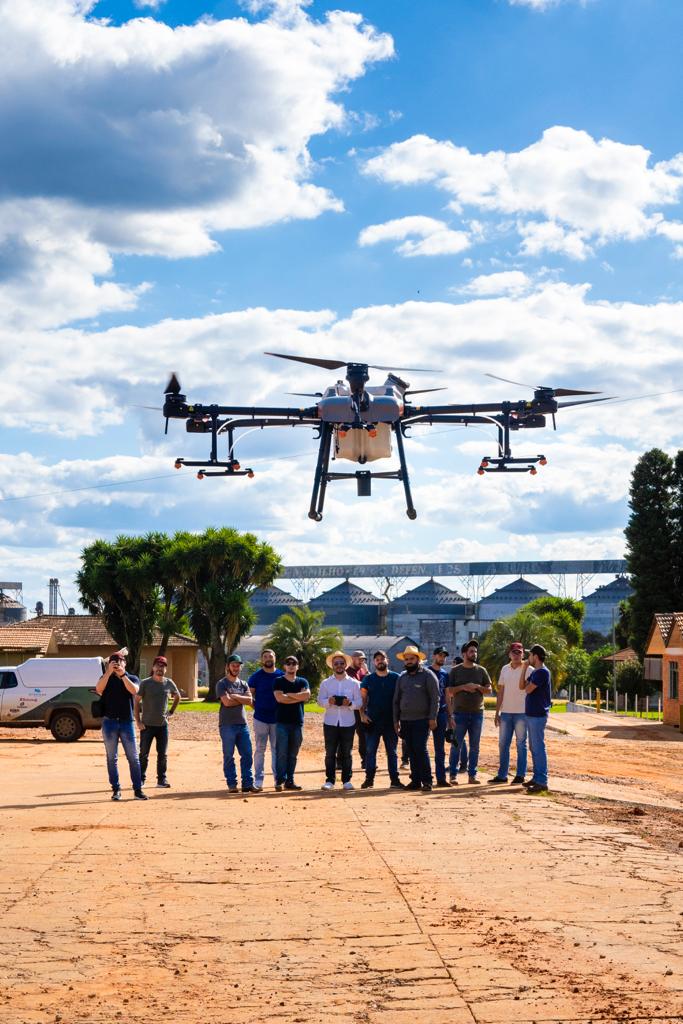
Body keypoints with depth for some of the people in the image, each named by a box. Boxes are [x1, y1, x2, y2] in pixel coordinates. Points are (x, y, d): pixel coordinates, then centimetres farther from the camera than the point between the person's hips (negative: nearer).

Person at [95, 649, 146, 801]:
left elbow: (134, 690, -14)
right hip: (109, 722, 0)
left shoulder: (132, 678, 8)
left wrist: (122, 674, -20)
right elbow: (99, 688, -14)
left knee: (133, 758, -1)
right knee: (112, 758, 3)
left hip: (127, 722, 0)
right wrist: (109, 671, -20)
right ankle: (116, 789, 9)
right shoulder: (106, 678, 7)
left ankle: (138, 790, 2)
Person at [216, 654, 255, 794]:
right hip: (227, 725, -5)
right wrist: (241, 699, -4)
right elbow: (227, 702, -16)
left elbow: (249, 700, -2)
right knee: (229, 756, 0)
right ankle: (231, 784, 5)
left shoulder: (243, 684, 14)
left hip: (242, 724, 5)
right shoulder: (222, 684, -2)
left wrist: (234, 696, -10)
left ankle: (248, 783, 7)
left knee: (247, 755, 3)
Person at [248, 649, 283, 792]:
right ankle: (258, 781, 2)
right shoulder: (256, 676, -1)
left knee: (277, 749, 8)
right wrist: (258, 708, -3)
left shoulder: (281, 675, 3)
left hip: (277, 719, 1)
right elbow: (250, 696, 3)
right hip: (260, 719, -1)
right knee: (260, 750, 1)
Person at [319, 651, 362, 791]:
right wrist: (329, 701, -18)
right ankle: (330, 780, 5)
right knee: (330, 753, 0)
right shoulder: (325, 683, 9)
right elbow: (320, 701, 3)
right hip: (330, 722, 0)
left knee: (347, 753, 3)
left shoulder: (354, 683, 7)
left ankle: (346, 780, 9)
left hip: (348, 723, 0)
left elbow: (359, 702, 4)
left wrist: (350, 703, -16)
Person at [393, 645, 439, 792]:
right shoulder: (402, 677, 14)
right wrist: (396, 720, 13)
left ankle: (427, 781, -7)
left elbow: (435, 698, -6)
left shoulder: (427, 675, -2)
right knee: (411, 751, 6)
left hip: (422, 720, -5)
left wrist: (432, 718, -12)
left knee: (420, 749, -12)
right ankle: (415, 780, 11)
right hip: (405, 720, 5)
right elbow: (396, 700, 18)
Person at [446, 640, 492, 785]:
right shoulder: (455, 671, 3)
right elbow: (449, 692, -1)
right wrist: (463, 687, -15)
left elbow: (489, 690, 7)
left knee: (474, 747, 6)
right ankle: (453, 775, 3)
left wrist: (477, 687, -10)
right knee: (456, 745, -2)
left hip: (477, 713, 2)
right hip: (460, 713, -2)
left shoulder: (481, 670, 8)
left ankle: (472, 775, 12)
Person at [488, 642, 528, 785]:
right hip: (506, 712, 6)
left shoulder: (528, 669, -5)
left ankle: (520, 775, 6)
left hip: (521, 712, -6)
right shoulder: (505, 669, 12)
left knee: (521, 744, 0)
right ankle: (502, 775, 13)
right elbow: (501, 692, 13)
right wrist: (497, 712, 11)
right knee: (503, 744, 7)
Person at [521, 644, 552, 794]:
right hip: (531, 714, 10)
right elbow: (522, 686, 15)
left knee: (538, 748, -10)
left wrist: (528, 684, 4)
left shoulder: (542, 672, -15)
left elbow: (528, 689, -17)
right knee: (534, 748, 14)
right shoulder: (534, 672, 15)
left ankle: (542, 782, -10)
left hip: (538, 715, -10)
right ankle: (537, 777, 21)